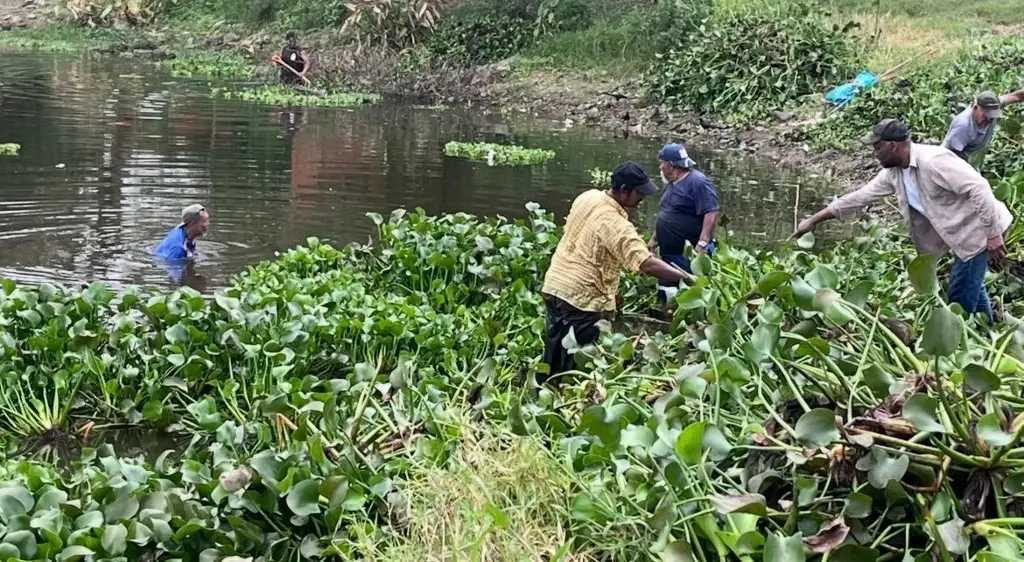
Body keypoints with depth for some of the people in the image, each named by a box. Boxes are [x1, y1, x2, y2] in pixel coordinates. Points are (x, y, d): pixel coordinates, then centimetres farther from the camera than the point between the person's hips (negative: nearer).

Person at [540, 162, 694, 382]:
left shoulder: (587, 197, 3)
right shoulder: (616, 225, -22)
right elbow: (648, 264, -29)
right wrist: (687, 278, -23)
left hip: (554, 284, 8)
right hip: (580, 298, -8)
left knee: (555, 356, 20)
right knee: (575, 363, 4)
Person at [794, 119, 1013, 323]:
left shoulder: (933, 161, -27)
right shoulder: (894, 172, 1)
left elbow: (979, 189, -30)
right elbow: (860, 196, 6)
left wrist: (993, 234, -29)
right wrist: (814, 220, 5)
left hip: (980, 229, -9)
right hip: (962, 232, 9)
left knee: (960, 297, -5)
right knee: (970, 286, 25)